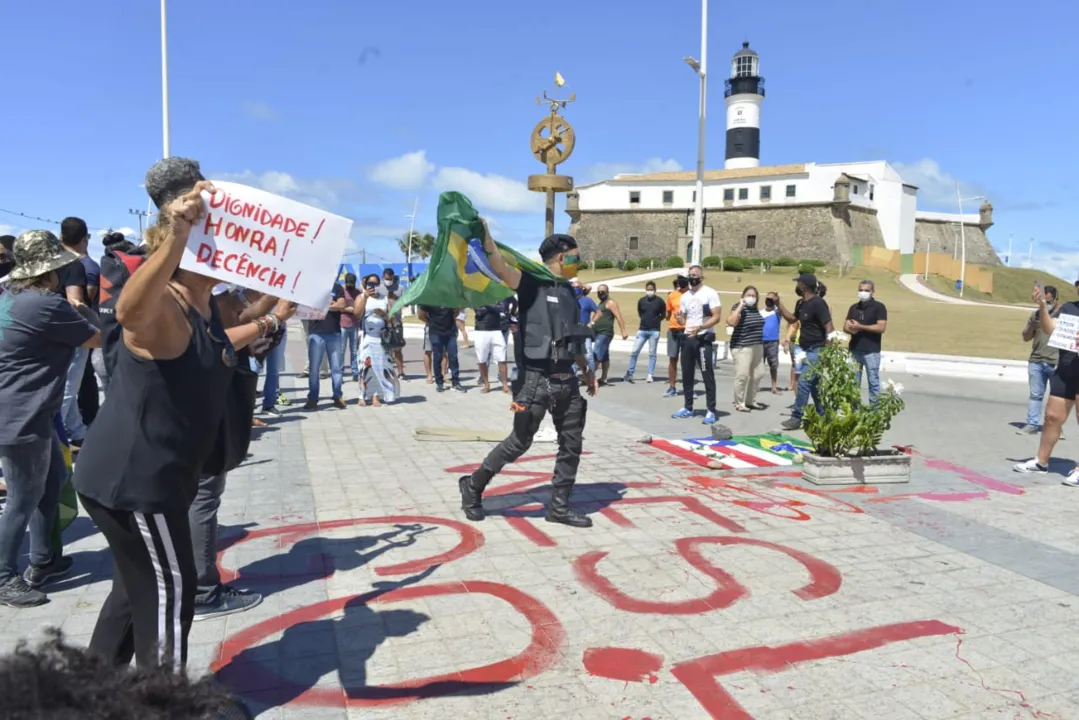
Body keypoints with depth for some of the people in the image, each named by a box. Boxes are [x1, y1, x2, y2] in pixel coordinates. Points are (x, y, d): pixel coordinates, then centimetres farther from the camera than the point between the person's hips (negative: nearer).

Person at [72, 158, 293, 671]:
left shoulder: (202, 304, 7)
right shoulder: (164, 307, -23)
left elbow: (214, 348, 30)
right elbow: (129, 310, -50)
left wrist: (273, 321, 34)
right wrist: (175, 237, -61)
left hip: (149, 472, 10)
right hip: (128, 477, -10)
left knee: (139, 585, 23)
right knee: (167, 591, 2)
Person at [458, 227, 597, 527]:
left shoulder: (568, 291, 15)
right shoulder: (532, 283, -8)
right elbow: (500, 267, -26)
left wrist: (587, 369, 24)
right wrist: (485, 233, -34)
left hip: (566, 379, 8)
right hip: (537, 379, -7)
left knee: (572, 443, 8)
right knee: (519, 442, 0)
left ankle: (559, 506, 21)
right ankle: (473, 486, 19)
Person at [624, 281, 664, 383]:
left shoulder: (659, 301, -3)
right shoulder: (641, 301, 4)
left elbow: (663, 315, 9)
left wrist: (656, 321, 0)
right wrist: (646, 319, 9)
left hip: (654, 331, -3)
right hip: (642, 330, 3)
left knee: (652, 354, 3)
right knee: (634, 352, 0)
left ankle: (650, 375, 9)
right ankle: (630, 373, 9)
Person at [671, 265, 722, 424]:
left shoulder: (710, 293, -6)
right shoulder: (685, 296, 13)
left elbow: (717, 317, -12)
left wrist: (700, 327, -26)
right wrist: (680, 317, -5)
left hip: (704, 339, -6)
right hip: (687, 339, 7)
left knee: (708, 375, -6)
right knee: (687, 375, 10)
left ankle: (711, 411, -3)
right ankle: (688, 408, 20)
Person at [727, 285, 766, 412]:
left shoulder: (756, 309, 14)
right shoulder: (739, 308, -10)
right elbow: (730, 322, -28)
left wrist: (761, 343, 22)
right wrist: (740, 306, -23)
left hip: (758, 347, 8)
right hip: (742, 347, -8)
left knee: (756, 375, 9)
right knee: (742, 375, -10)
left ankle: (751, 401, 20)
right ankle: (739, 403, -1)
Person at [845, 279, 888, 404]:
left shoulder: (879, 307, -3)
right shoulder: (854, 307, 13)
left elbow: (881, 328, -14)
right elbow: (845, 327, 10)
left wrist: (860, 326, -14)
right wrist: (852, 329, -14)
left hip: (871, 351, -5)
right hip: (854, 350, 5)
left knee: (873, 381, 0)